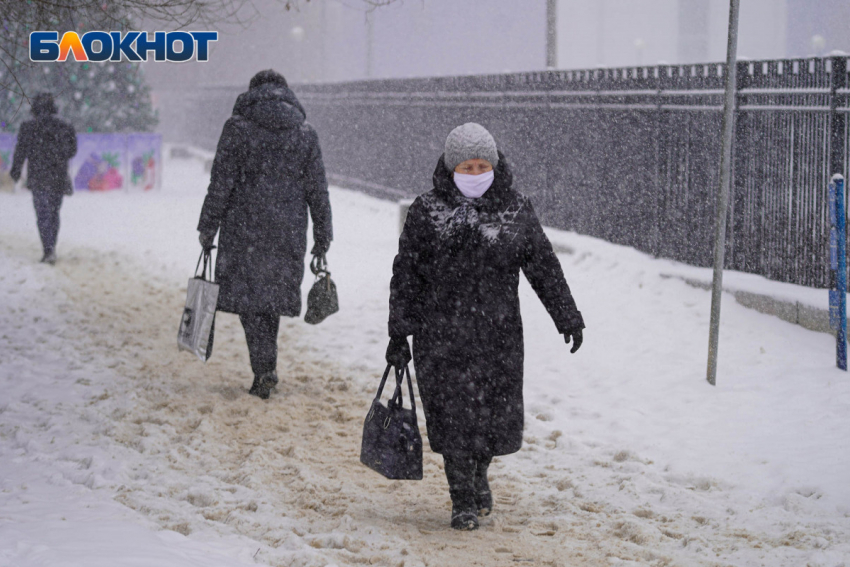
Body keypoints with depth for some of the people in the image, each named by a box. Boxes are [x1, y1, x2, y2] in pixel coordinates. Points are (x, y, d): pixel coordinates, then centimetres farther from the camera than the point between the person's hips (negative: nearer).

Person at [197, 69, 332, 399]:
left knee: (249, 296, 3)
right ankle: (264, 369, 21)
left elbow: (221, 183, -7)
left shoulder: (238, 127, -5)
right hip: (288, 233, 3)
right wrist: (323, 236, 13)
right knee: (273, 295, 16)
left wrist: (208, 227, 0)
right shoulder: (305, 133, 4)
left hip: (244, 231, -3)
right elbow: (317, 190, 6)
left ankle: (264, 369, -9)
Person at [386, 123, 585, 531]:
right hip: (441, 334, -1)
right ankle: (463, 501, 14)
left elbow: (544, 268, 11)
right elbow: (406, 275, 3)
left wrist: (567, 316, 10)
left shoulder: (516, 212, 5)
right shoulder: (426, 213, 1)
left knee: (497, 414, 5)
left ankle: (479, 475, 35)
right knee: (453, 415, -1)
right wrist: (399, 333, -1)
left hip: (499, 334, 2)